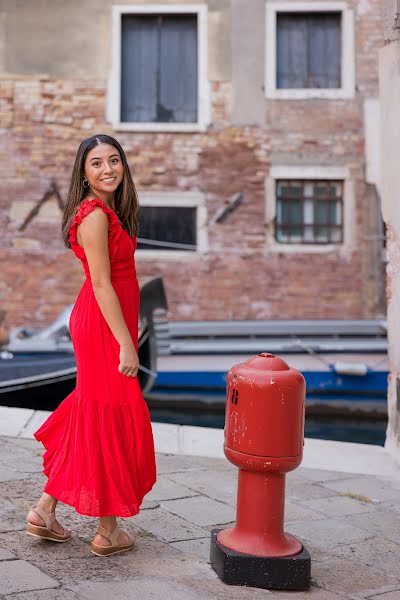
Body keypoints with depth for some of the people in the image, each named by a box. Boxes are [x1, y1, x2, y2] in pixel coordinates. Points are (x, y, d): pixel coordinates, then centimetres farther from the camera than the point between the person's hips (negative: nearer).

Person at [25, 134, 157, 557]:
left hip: (102, 325, 10)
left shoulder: (108, 212, 12)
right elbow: (101, 284, -20)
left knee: (89, 418, 16)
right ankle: (108, 531, 14)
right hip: (104, 328, -10)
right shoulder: (95, 216, -17)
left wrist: (126, 336, 17)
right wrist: (126, 343, -21)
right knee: (110, 423, 1)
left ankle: (45, 511, 25)